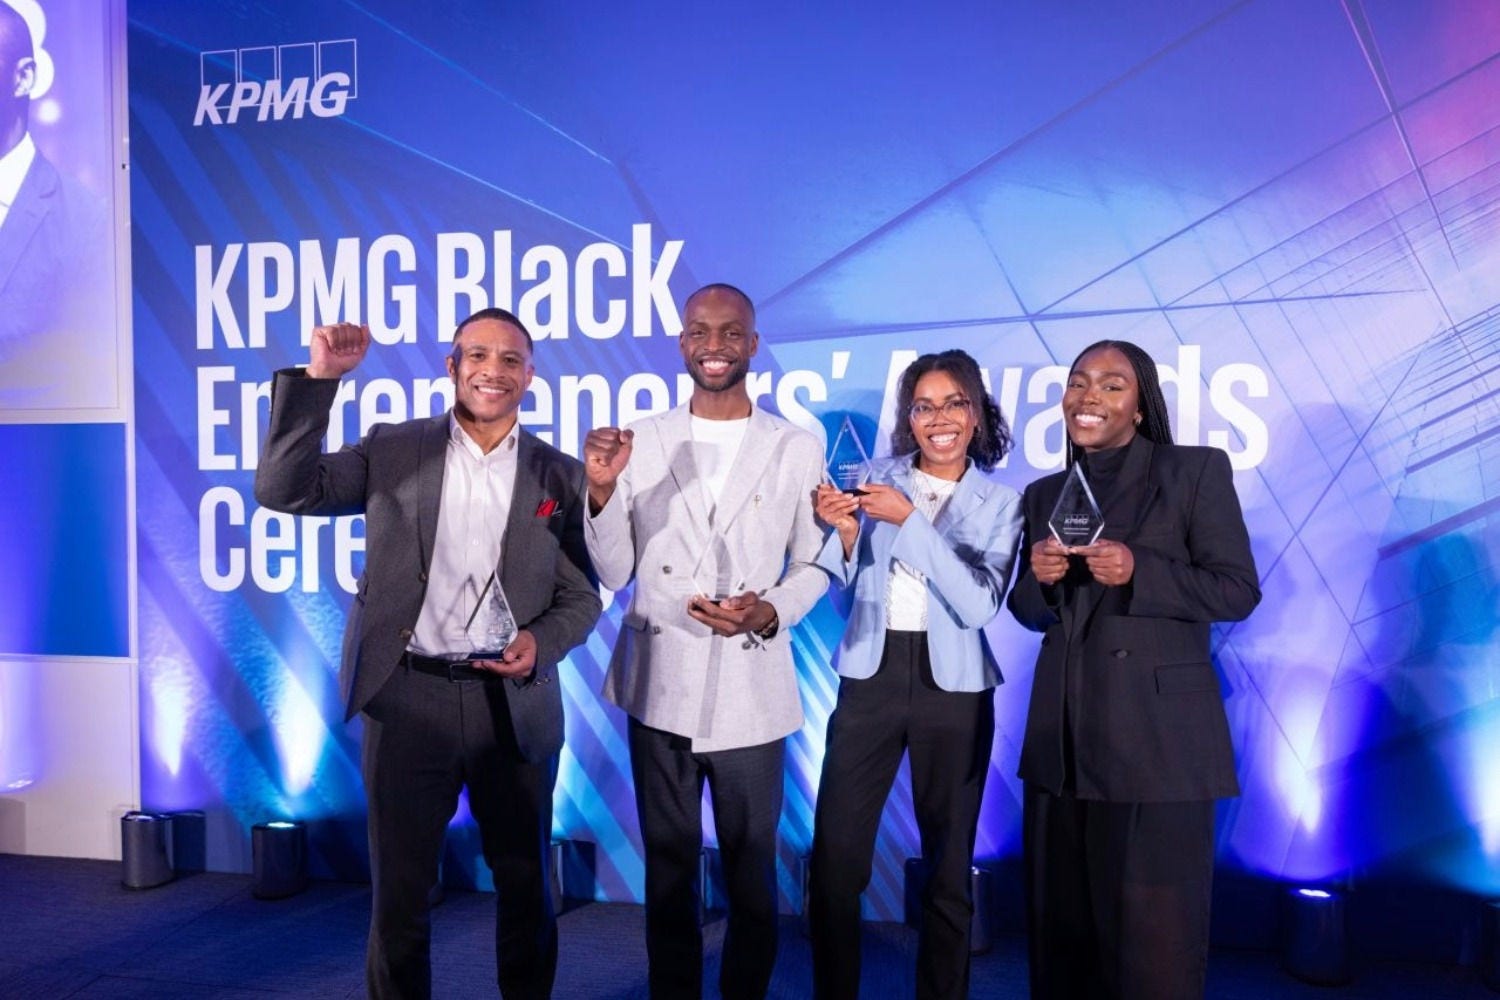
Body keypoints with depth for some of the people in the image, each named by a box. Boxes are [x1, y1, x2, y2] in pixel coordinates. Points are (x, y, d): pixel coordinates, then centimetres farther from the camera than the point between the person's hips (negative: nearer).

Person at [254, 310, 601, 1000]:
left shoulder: (561, 476, 4)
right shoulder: (392, 450, 3)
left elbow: (582, 595, 5)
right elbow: (283, 490, -8)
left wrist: (540, 642, -15)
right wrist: (319, 378, -15)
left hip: (514, 704, 1)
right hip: (408, 698, -1)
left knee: (524, 885, 16)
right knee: (399, 889, 12)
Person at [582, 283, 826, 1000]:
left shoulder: (798, 449, 0)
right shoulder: (640, 442, 2)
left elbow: (813, 565, 3)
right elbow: (612, 573, 2)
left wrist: (771, 611, -16)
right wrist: (602, 492, -14)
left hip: (751, 689, -1)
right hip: (659, 685, 1)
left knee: (752, 870, 13)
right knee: (669, 868, 16)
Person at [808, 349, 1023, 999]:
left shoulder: (1000, 503, -1)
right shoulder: (879, 482, 3)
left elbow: (980, 604, -15)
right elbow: (849, 585, 7)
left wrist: (910, 518, -19)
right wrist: (846, 529, -12)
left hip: (953, 687, -1)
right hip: (870, 676, 1)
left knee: (949, 862, 10)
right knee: (834, 859, 1)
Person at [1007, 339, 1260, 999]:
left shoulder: (1198, 471, -1)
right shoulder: (1045, 493, 12)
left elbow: (1239, 590, -6)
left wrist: (1138, 571, -19)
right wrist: (1040, 577, -6)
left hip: (1158, 739, -4)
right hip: (1063, 738, 5)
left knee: (1154, 940, 1)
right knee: (1061, 926, 11)